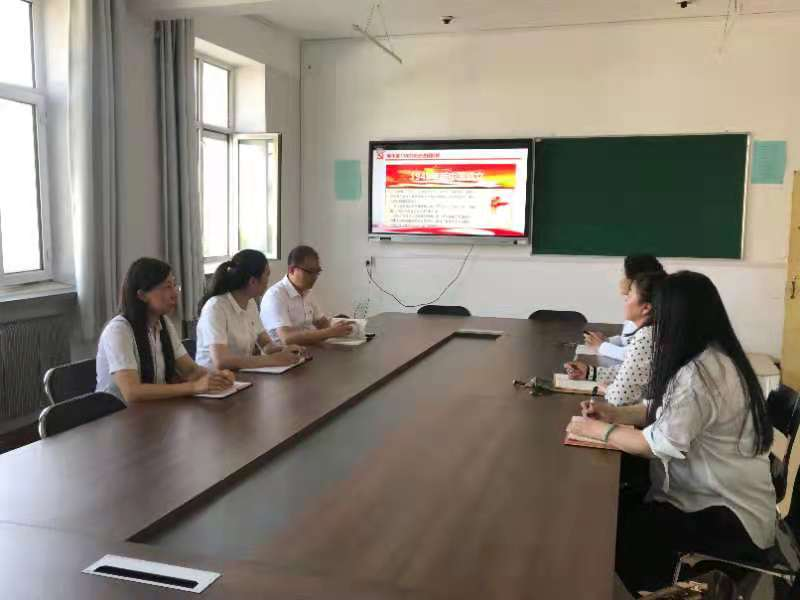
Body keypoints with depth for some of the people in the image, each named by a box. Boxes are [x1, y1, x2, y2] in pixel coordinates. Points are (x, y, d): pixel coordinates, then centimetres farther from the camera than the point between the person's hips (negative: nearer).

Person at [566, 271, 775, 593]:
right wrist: (613, 413, -2)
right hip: (715, 495, 9)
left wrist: (597, 430, -14)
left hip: (731, 517, -9)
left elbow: (662, 444, -25)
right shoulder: (708, 359, 4)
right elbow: (663, 411, 12)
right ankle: (650, 584, 17)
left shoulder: (702, 374, -28)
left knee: (616, 530, -14)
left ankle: (646, 589, 11)